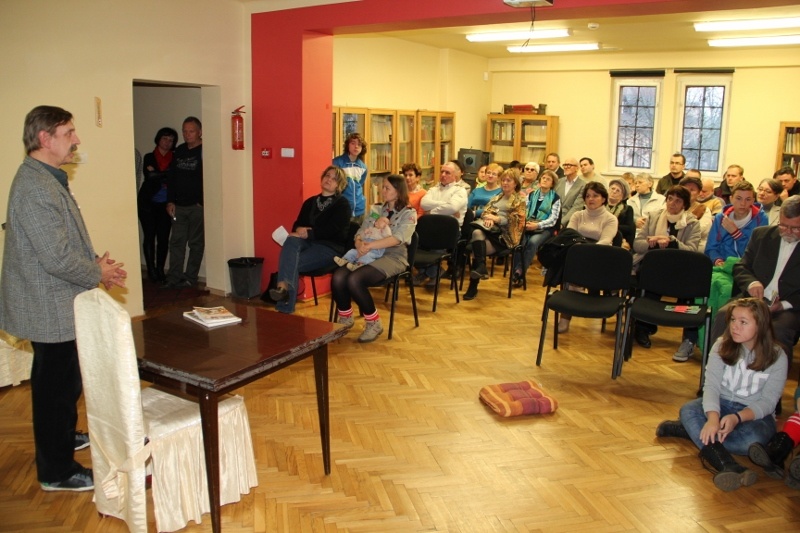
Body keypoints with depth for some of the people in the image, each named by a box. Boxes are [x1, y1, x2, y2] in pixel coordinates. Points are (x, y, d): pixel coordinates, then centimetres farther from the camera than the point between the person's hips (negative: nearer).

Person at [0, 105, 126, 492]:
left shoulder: (47, 179, 10)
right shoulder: (36, 187, -24)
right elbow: (57, 258, -27)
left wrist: (96, 262, 4)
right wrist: (99, 274, -12)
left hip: (57, 304, 10)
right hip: (50, 309, -10)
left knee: (65, 380, 25)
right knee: (56, 385, 3)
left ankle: (63, 437, 44)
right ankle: (56, 472, 18)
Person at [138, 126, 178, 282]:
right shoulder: (149, 157, 4)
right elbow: (149, 176, -12)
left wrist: (157, 174, -13)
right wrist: (168, 173, -15)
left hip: (165, 204, 1)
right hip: (148, 203, -1)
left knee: (163, 237, 0)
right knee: (149, 236, 1)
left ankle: (160, 270, 10)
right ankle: (151, 270, 8)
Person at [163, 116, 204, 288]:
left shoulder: (204, 152, -9)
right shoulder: (179, 151, 11)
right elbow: (171, 177, 14)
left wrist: (202, 203, -14)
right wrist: (170, 201, 7)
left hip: (197, 206, -6)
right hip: (179, 205, 6)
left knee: (196, 243, 4)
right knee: (176, 242, 6)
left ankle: (190, 278, 12)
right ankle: (173, 278, 10)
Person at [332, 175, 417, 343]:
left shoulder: (408, 213, 1)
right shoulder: (376, 209, 18)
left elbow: (398, 238, -16)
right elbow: (360, 232, 9)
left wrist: (370, 245, -25)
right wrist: (360, 244, -16)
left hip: (393, 257, -5)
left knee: (354, 280, -32)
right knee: (338, 277, -24)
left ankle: (374, 323, -11)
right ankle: (345, 318, 1)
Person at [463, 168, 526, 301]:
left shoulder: (519, 200, 9)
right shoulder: (497, 197, 26)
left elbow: (513, 220, -5)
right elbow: (485, 211, 16)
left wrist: (496, 218, -13)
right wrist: (488, 219, -7)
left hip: (505, 235, -5)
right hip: (490, 230, 5)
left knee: (476, 248, -29)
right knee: (477, 233, -34)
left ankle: (473, 286, -26)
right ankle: (481, 267, -39)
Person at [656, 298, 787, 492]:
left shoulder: (777, 357, -9)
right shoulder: (722, 346, -5)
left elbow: (768, 401, -13)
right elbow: (711, 385, -16)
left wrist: (737, 417, -32)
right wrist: (713, 418, -36)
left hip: (756, 414, -1)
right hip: (721, 405, 2)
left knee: (752, 439, -36)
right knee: (688, 410, -30)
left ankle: (692, 430, -22)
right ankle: (726, 463, -46)